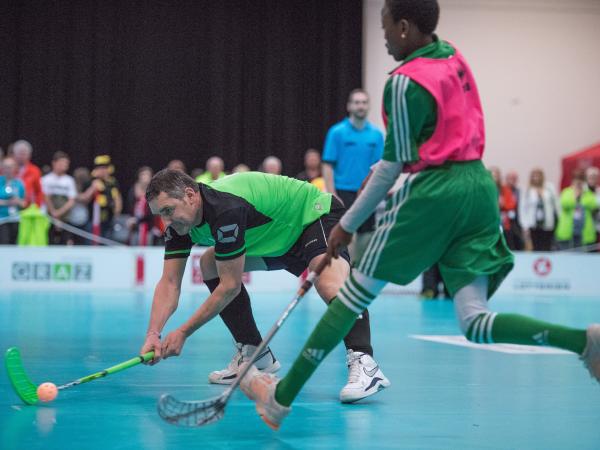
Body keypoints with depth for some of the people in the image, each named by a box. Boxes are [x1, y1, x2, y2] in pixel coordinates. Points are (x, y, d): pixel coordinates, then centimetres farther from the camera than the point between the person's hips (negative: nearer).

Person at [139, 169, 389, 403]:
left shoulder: (225, 209, -35)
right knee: (209, 265, 3)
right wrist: (153, 334, -27)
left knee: (328, 285, -37)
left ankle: (364, 365, -35)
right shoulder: (180, 222, -10)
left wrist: (183, 332, -25)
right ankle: (254, 354, 8)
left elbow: (230, 287, -30)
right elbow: (169, 283, -12)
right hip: (278, 237, 10)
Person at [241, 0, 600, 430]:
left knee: (354, 294, 3)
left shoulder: (405, 82, -11)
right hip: (479, 185, 7)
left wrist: (348, 224, -2)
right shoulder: (454, 56, 13)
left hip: (434, 193, -7)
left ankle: (282, 397, 9)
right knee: (474, 322, 3)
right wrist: (381, 169, 20)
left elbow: (394, 165, -9)